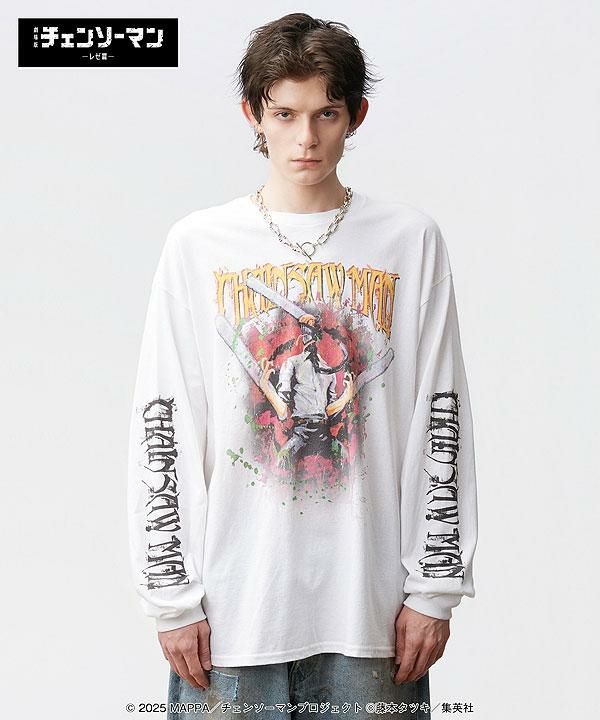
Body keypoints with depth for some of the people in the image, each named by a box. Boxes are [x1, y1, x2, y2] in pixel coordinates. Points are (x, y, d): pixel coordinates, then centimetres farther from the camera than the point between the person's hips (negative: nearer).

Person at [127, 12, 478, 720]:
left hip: (371, 604, 1)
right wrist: (172, 596, -3)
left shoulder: (410, 241, 2)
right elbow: (160, 432, 0)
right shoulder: (198, 244, 0)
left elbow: (441, 424, 2)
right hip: (233, 606, 0)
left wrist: (435, 587, 0)